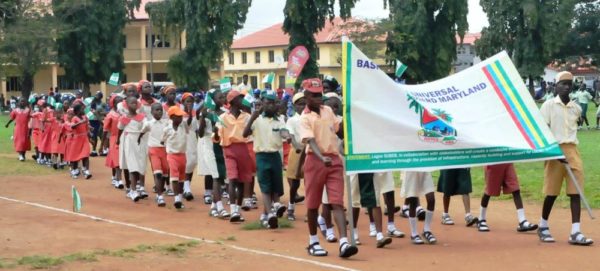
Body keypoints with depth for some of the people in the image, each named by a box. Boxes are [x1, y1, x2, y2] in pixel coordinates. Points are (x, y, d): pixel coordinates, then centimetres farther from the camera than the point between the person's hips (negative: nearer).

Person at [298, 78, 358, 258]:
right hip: (315, 161, -4)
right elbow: (311, 141, -23)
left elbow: (340, 130, 25)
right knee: (313, 204, 8)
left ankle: (343, 243, -16)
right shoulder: (305, 118, -7)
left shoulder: (328, 111, 12)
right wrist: (322, 158, -38)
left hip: (334, 159, 4)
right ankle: (313, 241, 23)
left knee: (337, 202, -7)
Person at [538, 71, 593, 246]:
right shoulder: (549, 105, -2)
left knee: (576, 192, -4)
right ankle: (543, 227, 20)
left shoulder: (576, 108, 12)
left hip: (572, 151, 4)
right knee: (552, 192, 2)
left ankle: (576, 233, -6)